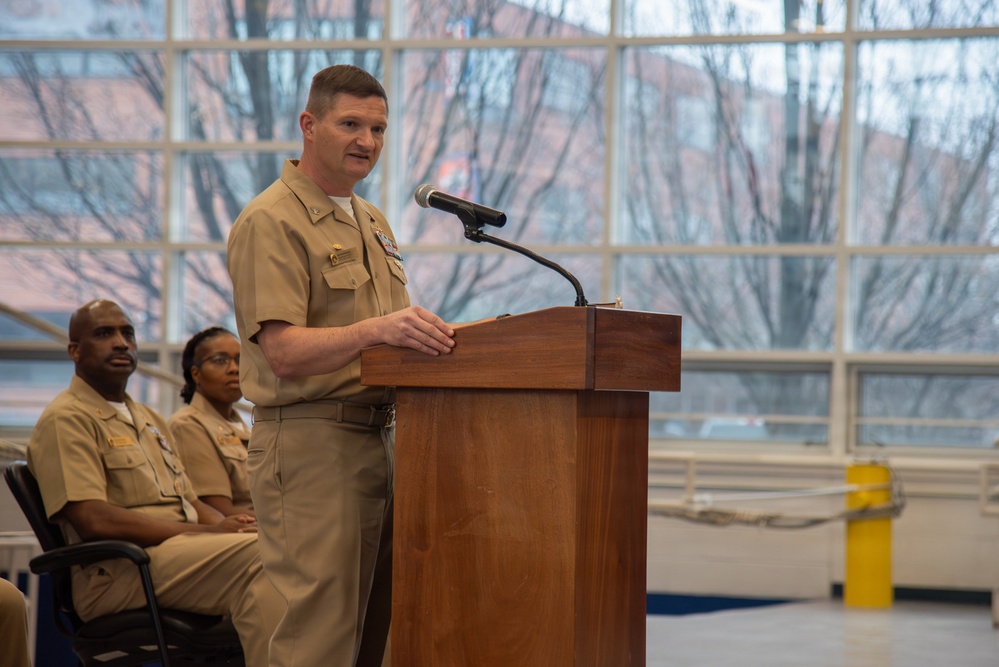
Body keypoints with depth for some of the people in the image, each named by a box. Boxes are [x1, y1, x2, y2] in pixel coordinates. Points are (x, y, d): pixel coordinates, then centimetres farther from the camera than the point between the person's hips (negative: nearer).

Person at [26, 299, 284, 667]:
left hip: (184, 551, 9)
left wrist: (228, 524, 0)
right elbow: (93, 520, -14)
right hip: (118, 571, -8)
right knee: (260, 554, -31)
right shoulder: (66, 420, -2)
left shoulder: (149, 420, 28)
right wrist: (207, 533, -16)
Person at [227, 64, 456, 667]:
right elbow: (283, 351, -19)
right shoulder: (271, 222, -8)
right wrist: (375, 330, -33)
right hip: (310, 441, -9)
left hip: (379, 437, 9)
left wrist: (441, 335, 8)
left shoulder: (373, 224, 21)